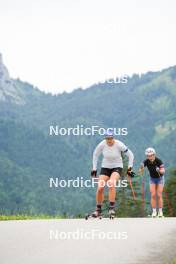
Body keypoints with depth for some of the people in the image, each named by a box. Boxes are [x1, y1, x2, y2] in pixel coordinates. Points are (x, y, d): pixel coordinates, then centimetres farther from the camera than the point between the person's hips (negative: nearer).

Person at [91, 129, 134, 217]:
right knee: (100, 188, -11)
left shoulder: (119, 145, -20)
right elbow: (95, 154, 5)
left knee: (111, 183, -31)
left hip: (117, 167, -3)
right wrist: (94, 168, 5)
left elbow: (130, 155, -8)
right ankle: (98, 210, 8)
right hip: (105, 167, 3)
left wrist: (130, 167, -9)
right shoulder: (102, 144, -14)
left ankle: (111, 208, -24)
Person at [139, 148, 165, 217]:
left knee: (159, 195, -8)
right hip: (152, 179, 2)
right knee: (153, 195, -7)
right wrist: (141, 168, -45)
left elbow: (163, 171, -35)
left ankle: (160, 212, -2)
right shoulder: (146, 161, -19)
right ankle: (154, 211, -3)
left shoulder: (158, 161, -28)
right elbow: (141, 171, -23)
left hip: (160, 178, -2)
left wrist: (159, 170, -56)